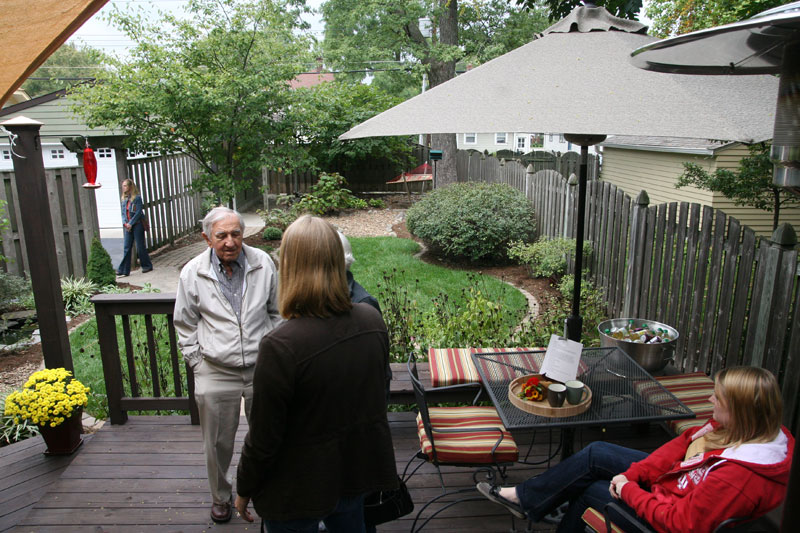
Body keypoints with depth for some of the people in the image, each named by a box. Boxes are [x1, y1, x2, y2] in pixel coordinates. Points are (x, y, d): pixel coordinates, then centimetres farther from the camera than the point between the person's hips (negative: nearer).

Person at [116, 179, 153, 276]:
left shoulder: (137, 198, -7)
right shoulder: (123, 199, 11)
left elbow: (139, 212, -12)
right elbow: (123, 212, 13)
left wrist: (130, 223, -15)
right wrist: (125, 223, -4)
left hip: (137, 225, -5)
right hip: (127, 226, 5)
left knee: (140, 246, 0)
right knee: (126, 247, 2)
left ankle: (147, 266, 15)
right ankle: (124, 270, 2)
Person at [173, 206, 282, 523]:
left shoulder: (263, 264, -4)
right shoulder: (193, 273, -6)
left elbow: (277, 312, 8)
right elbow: (185, 325, 6)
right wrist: (197, 363, 3)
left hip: (262, 367, 1)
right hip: (215, 373, 0)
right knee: (218, 443, 14)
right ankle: (220, 497, 40)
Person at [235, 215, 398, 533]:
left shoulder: (280, 346, -31)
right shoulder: (372, 320, -12)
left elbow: (263, 439, -21)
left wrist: (244, 491, -4)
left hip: (298, 493, -5)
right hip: (357, 472, 5)